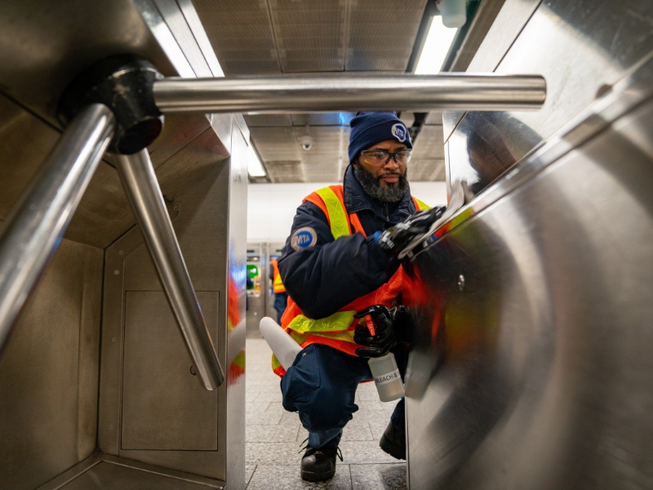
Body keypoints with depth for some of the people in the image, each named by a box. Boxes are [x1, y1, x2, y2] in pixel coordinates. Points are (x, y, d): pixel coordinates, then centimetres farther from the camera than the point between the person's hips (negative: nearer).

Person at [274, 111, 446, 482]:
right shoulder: (321, 208, -10)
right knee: (321, 392, -33)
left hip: (393, 340, 4)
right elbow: (303, 282, -27)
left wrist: (400, 314, -26)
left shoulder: (418, 214, 4)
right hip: (330, 341, -4)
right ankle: (323, 443, 9)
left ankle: (402, 432, 14)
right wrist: (385, 242, -36)